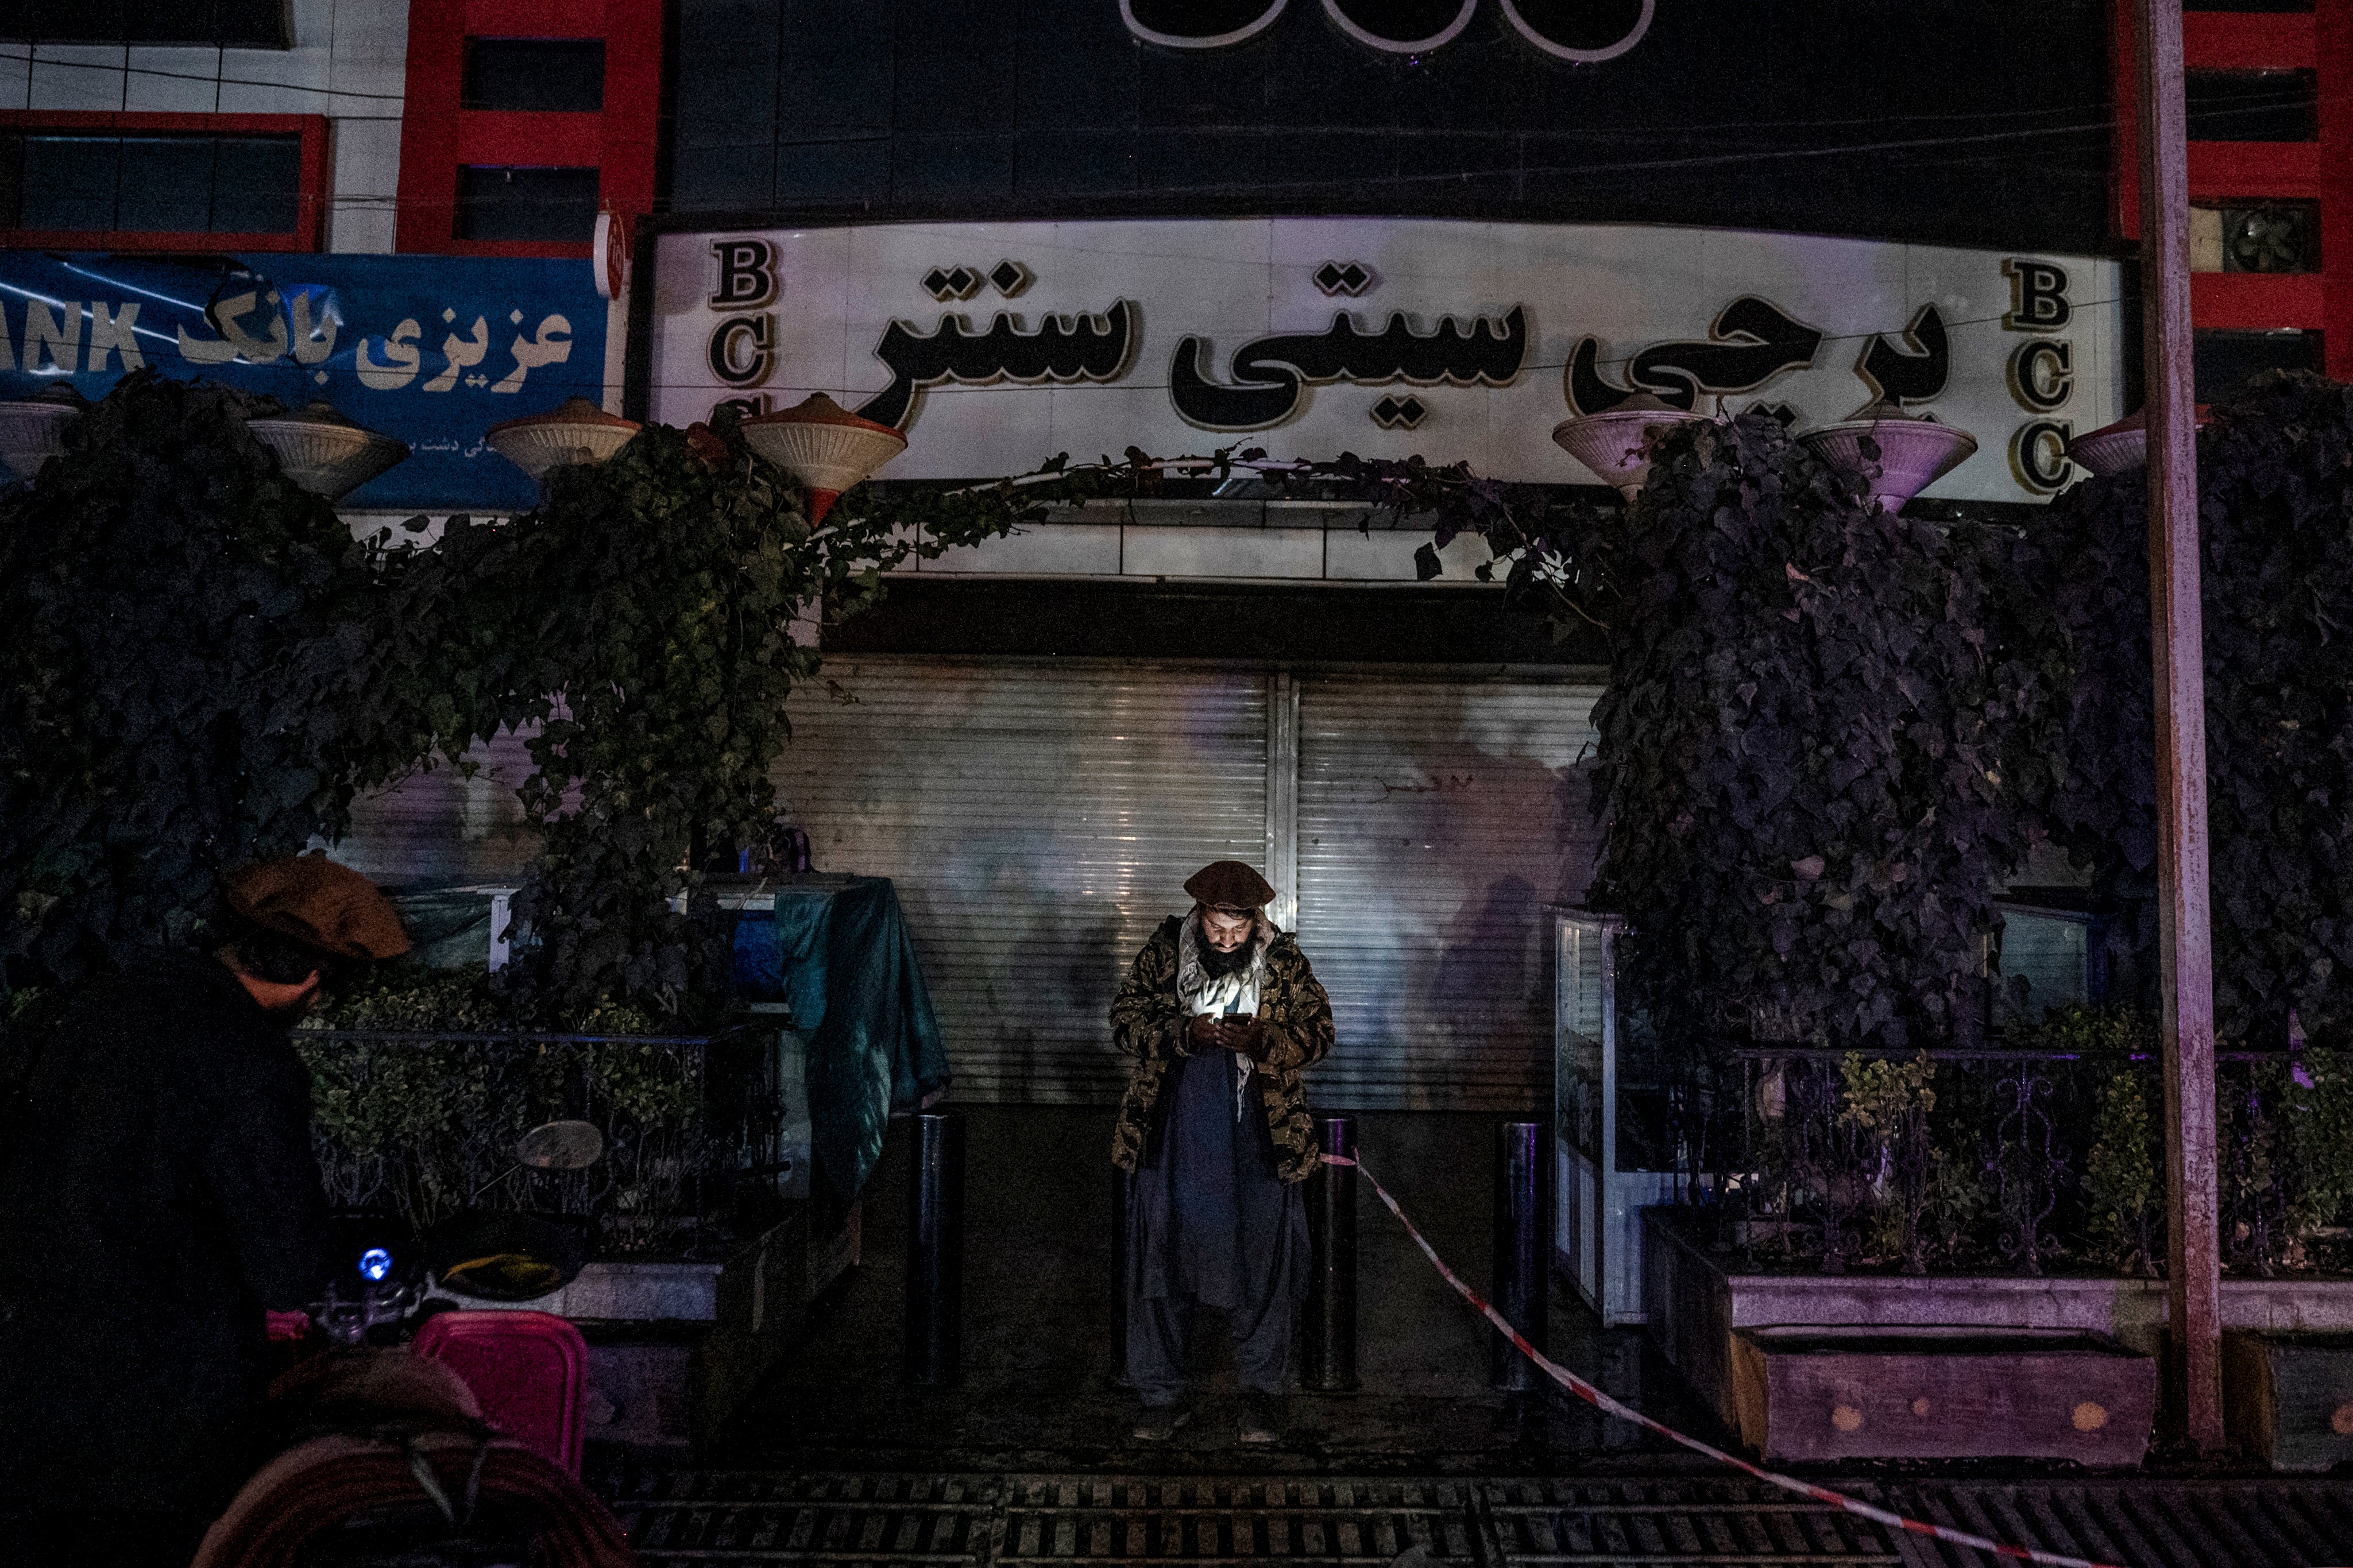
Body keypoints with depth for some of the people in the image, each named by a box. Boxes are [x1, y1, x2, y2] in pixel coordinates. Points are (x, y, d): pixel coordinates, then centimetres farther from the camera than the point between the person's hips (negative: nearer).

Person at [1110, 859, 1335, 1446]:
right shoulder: (1163, 951, -3)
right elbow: (1126, 1018, 1)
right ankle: (1161, 1395, 21)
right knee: (1161, 1261, 7)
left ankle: (1262, 1392, 23)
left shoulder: (1285, 959, -4)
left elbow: (1319, 1033, 0)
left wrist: (1262, 1041, -20)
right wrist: (1185, 1033, -18)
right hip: (1173, 1138, 1)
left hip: (1259, 1139, -1)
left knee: (1261, 1264, 6)